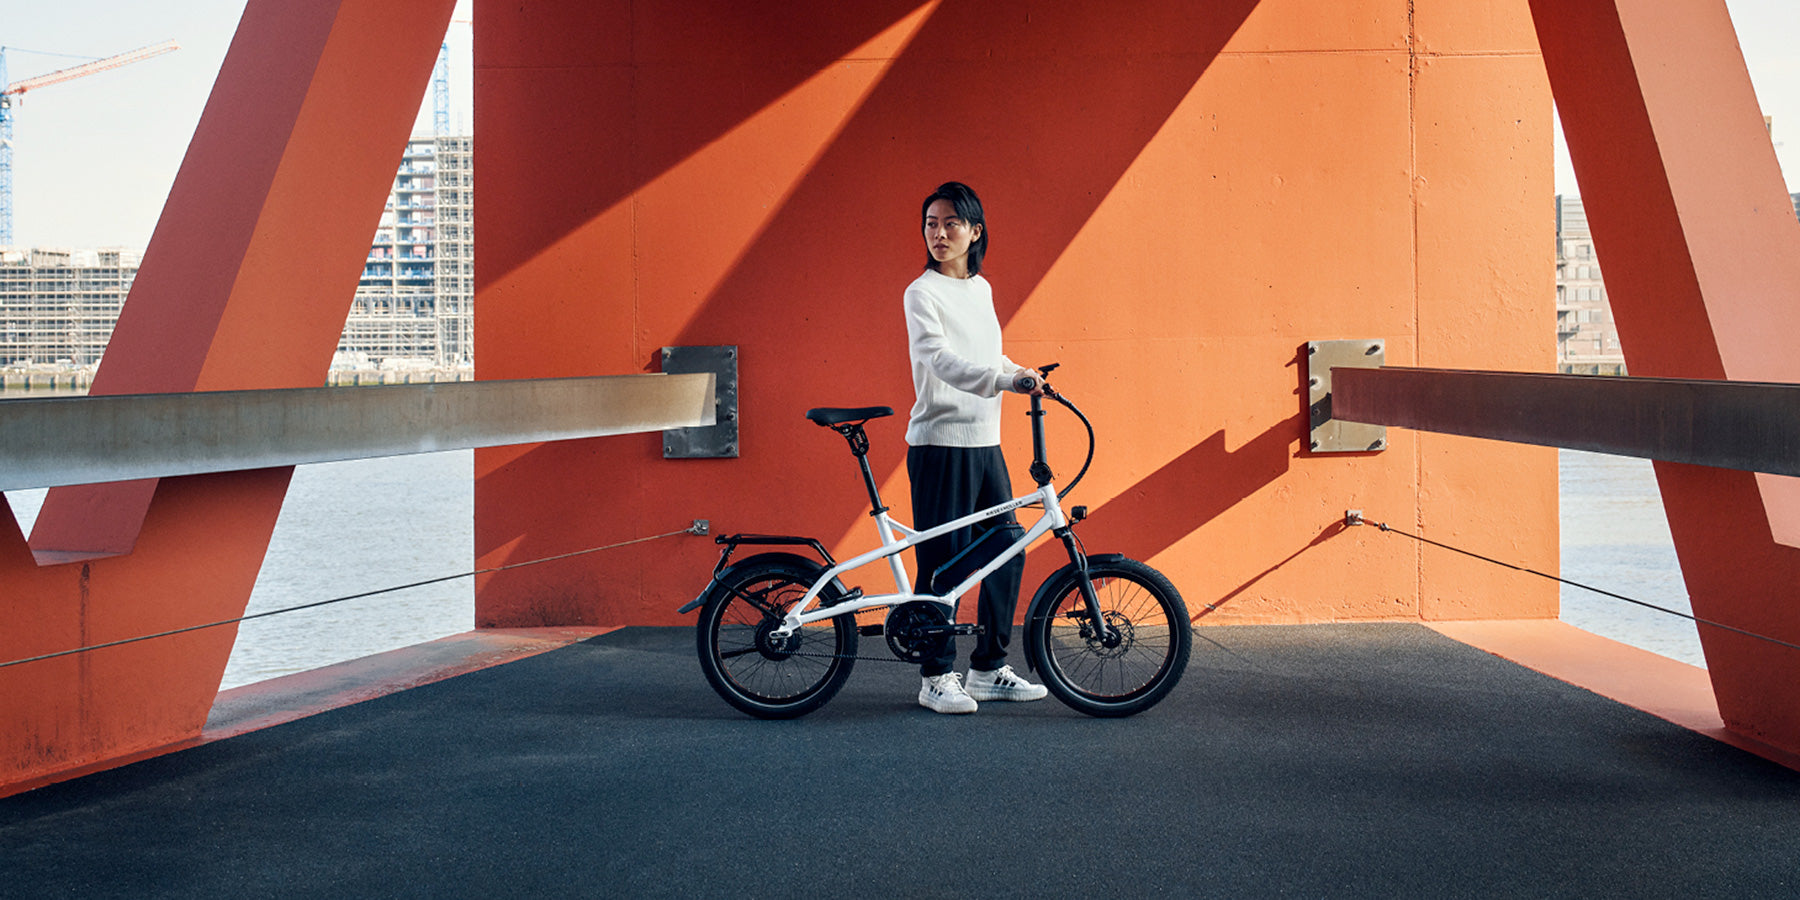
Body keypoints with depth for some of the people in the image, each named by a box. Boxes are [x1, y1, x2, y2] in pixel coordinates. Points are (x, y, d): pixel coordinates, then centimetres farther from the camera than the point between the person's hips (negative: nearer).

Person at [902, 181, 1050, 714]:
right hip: (940, 444, -7)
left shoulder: (981, 289, 13)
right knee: (944, 560, -4)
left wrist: (1027, 378, 10)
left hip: (985, 443, 7)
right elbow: (940, 359, -23)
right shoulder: (923, 293, -9)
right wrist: (1005, 380, -34)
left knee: (1007, 550, 8)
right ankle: (936, 677, 7)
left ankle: (989, 669, 20)